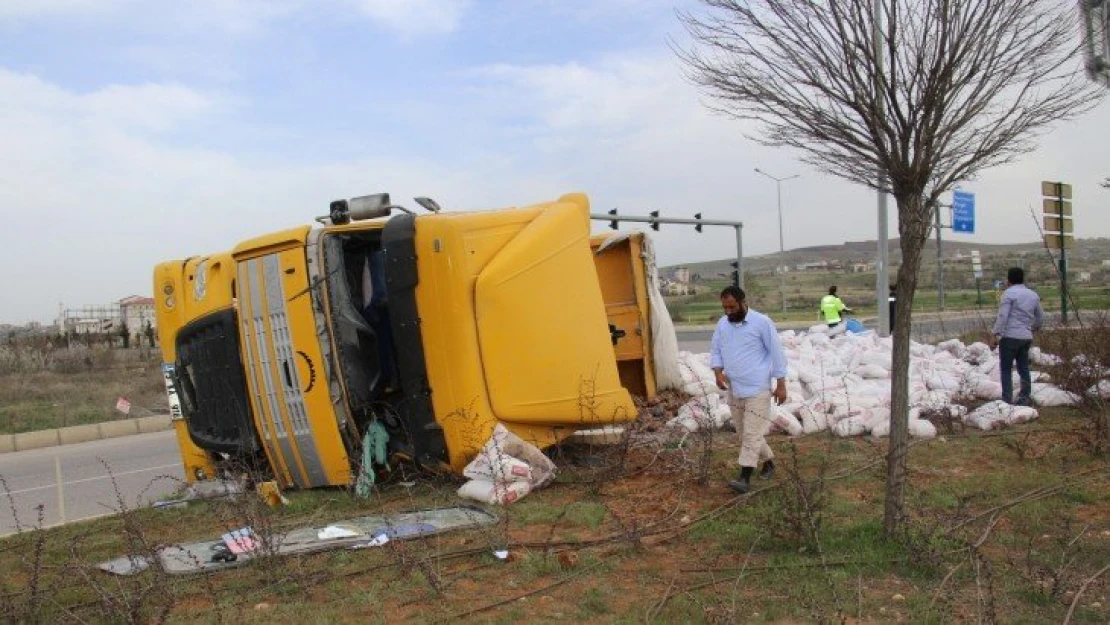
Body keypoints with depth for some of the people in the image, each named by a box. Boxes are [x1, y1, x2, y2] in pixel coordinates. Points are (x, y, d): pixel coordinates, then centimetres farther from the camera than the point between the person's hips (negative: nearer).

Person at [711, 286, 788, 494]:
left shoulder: (761, 322, -11)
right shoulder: (722, 324, 6)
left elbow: (776, 353, -7)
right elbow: (715, 350, 13)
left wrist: (781, 384, -7)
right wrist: (718, 372, -6)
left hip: (757, 389, -6)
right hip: (734, 389, 7)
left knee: (751, 434, -7)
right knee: (744, 432, 15)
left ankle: (745, 477, -5)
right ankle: (768, 460, 35)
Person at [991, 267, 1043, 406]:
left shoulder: (1009, 293, -7)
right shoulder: (1033, 295, 15)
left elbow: (1002, 315, -16)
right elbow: (1040, 318, 22)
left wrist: (996, 332, -13)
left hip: (1010, 336, -6)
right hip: (1026, 337, 7)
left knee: (1006, 369, -1)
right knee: (1024, 368, 13)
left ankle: (1007, 399, -4)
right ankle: (1024, 398, 15)